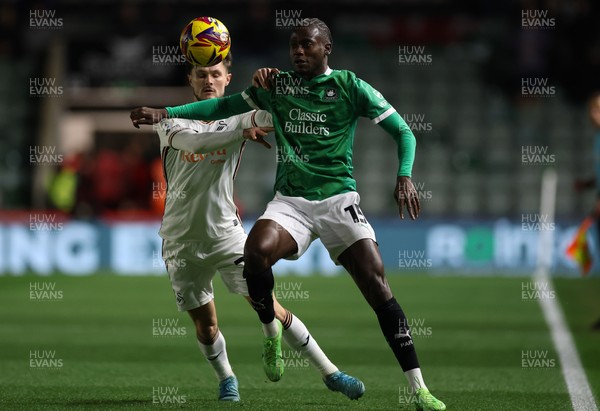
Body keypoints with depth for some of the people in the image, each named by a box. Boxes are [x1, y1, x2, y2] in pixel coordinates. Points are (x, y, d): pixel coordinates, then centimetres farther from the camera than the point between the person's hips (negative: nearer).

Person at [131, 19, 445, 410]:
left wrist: (404, 176, -15)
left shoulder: (349, 86, 1)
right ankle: (272, 333, -3)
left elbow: (403, 131, 2)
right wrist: (165, 113, 12)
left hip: (338, 198, -2)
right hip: (290, 199, 2)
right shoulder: (277, 85, 10)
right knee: (256, 251, -29)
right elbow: (223, 106, 20)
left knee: (377, 287, -13)